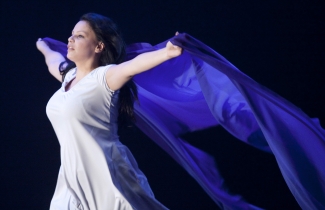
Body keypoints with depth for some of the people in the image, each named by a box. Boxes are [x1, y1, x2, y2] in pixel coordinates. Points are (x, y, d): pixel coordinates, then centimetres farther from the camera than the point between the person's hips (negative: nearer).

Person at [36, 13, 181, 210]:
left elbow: (132, 65, -33)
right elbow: (53, 59, 36)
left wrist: (166, 53, -52)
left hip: (107, 178, -7)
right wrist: (43, 46, 57)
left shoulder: (103, 77, -12)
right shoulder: (69, 75, 11)